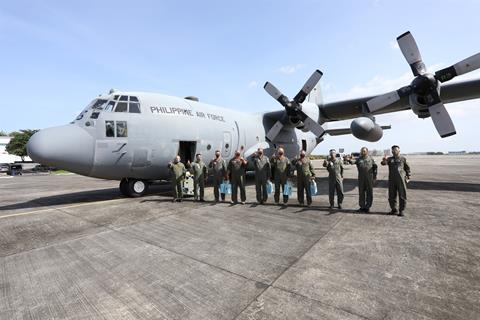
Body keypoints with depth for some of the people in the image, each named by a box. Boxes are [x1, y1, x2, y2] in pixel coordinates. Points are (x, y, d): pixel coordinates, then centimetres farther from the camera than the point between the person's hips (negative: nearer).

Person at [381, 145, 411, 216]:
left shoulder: (403, 159, 6)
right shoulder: (390, 159, 8)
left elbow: (407, 168, 14)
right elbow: (384, 163, -12)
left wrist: (408, 177, 9)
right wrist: (384, 161, -34)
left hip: (401, 180, -1)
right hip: (392, 180, 2)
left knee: (402, 196, 1)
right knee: (391, 196, 6)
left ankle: (401, 210, 12)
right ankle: (393, 209, 21)